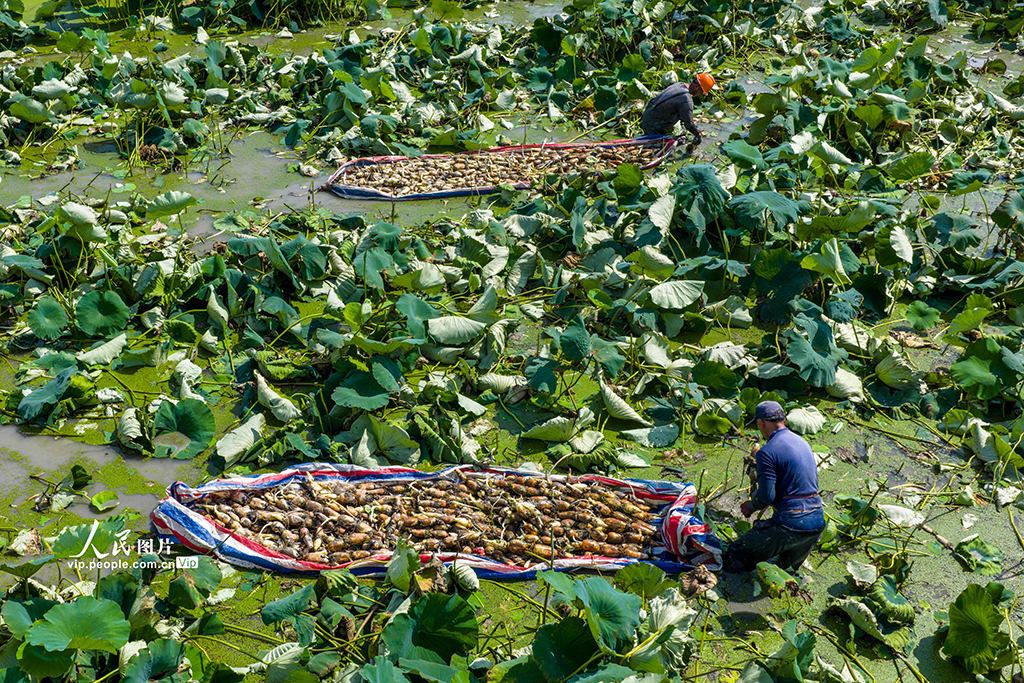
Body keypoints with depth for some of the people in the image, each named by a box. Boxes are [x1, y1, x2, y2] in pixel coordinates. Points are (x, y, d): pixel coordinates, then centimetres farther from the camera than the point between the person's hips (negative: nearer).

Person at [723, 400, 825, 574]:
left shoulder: (767, 452, -11)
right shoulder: (803, 443, 14)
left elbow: (766, 496, -14)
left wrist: (750, 506, 7)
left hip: (790, 524, -8)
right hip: (817, 523, 8)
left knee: (734, 557, -2)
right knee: (788, 566, 34)